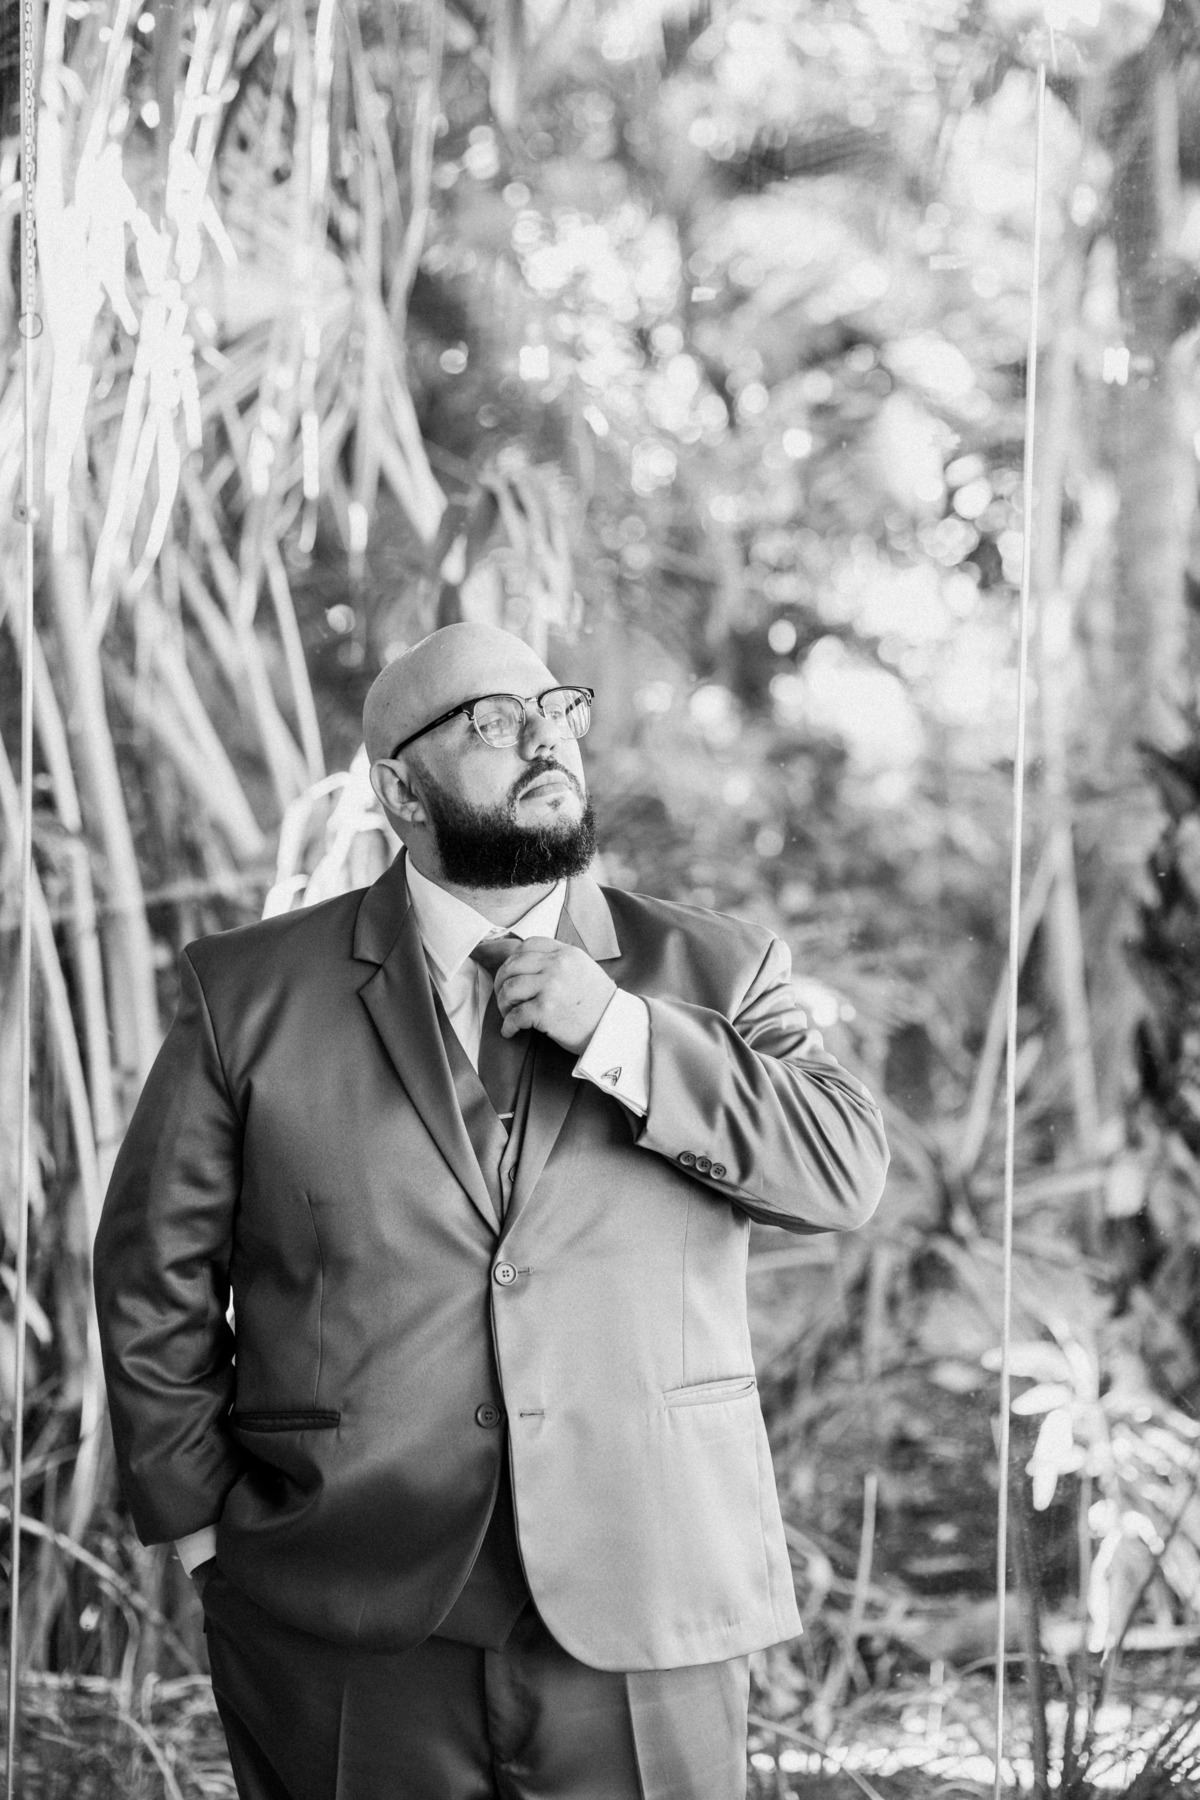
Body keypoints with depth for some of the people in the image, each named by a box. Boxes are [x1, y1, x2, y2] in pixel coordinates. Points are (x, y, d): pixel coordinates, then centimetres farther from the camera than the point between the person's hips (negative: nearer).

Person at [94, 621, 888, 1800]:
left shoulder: (709, 974, 7)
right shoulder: (248, 994, 4)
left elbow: (846, 1172, -6)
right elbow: (155, 1272, 7)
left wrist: (618, 1034, -12)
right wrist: (204, 1524, 3)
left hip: (640, 1616, 1)